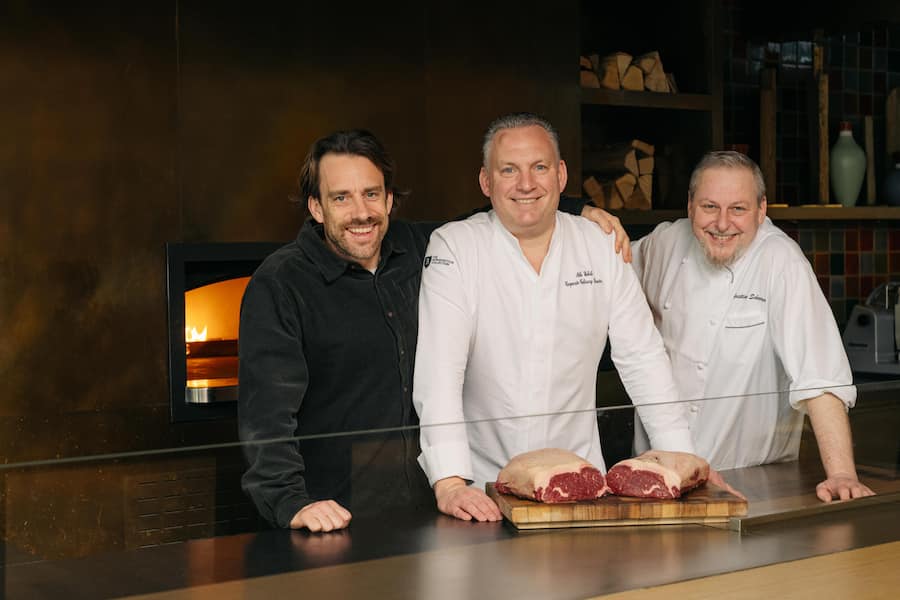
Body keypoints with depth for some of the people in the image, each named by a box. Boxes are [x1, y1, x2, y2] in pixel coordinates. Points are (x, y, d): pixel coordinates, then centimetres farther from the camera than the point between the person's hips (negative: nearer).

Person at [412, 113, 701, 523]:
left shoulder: (601, 247, 5)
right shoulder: (454, 248, -5)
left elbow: (643, 358, 7)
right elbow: (439, 370, -13)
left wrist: (683, 459, -1)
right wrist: (450, 483, -23)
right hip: (482, 484, -2)